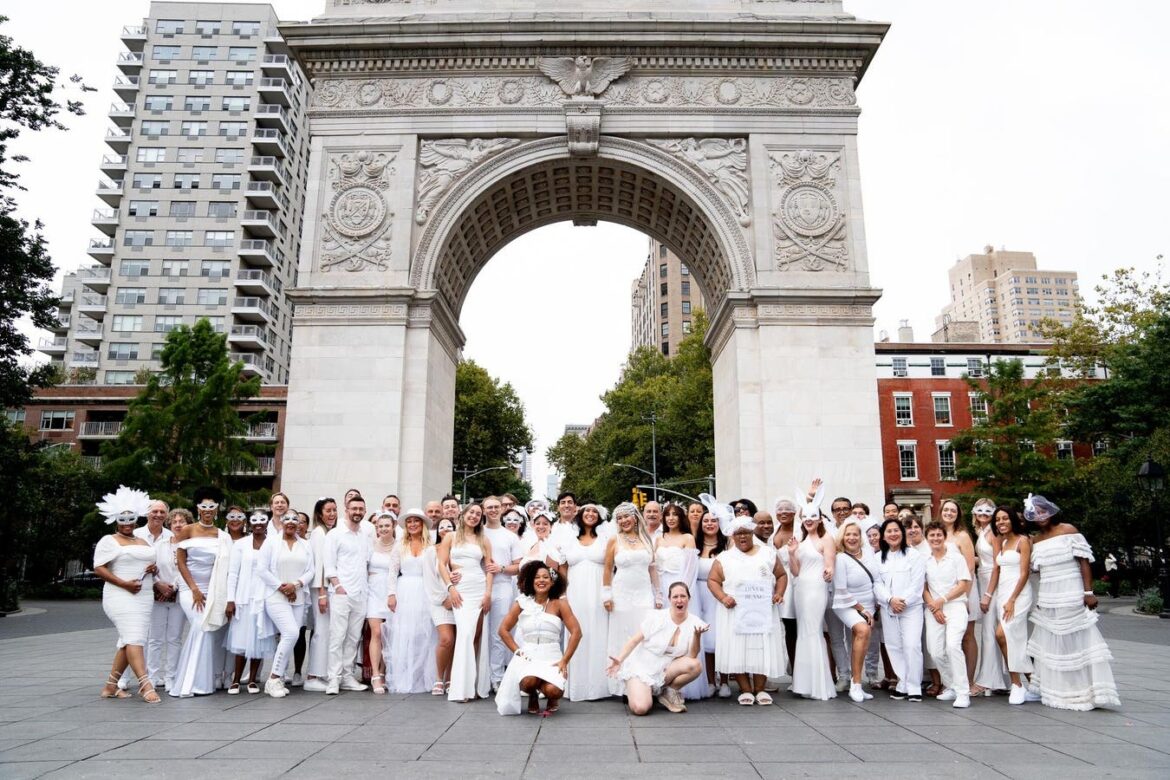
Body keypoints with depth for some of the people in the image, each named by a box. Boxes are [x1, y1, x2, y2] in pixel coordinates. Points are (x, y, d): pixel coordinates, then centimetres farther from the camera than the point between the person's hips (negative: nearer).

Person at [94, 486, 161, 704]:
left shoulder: (144, 542, 20)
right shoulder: (109, 541, 0)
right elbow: (98, 568, -9)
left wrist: (154, 569, 3)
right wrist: (124, 584, -18)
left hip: (144, 597, 7)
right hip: (121, 597, -7)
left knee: (128, 641, 7)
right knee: (134, 638, -17)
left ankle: (110, 686, 17)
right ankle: (145, 684, -22)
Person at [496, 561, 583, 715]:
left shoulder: (559, 604, 2)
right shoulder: (522, 603, 6)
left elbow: (576, 632, -3)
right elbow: (503, 630, 9)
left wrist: (565, 660, -9)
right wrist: (517, 651, -3)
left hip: (551, 656, 0)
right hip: (527, 654, 1)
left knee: (552, 690, -30)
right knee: (529, 681, -34)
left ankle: (552, 700, 13)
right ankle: (533, 697, 8)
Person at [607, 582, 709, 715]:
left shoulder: (695, 623, -5)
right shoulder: (656, 617, -10)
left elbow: (692, 656, -11)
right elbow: (634, 640, -8)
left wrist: (697, 636, -27)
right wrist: (619, 660, -23)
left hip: (666, 670, 3)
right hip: (641, 667, -3)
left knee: (696, 666, -25)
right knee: (640, 708, -26)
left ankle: (670, 692, 1)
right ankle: (633, 691, 11)